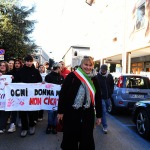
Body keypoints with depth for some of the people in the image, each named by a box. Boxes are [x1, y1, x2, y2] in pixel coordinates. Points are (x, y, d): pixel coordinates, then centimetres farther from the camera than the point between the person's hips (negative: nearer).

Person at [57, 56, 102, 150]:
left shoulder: (94, 79, 4)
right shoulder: (72, 76, -7)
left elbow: (98, 98, 7)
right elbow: (62, 94, -6)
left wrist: (99, 115, 8)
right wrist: (60, 111, -6)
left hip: (88, 114, 3)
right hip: (71, 112, -2)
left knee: (87, 138, 14)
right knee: (70, 137, 12)